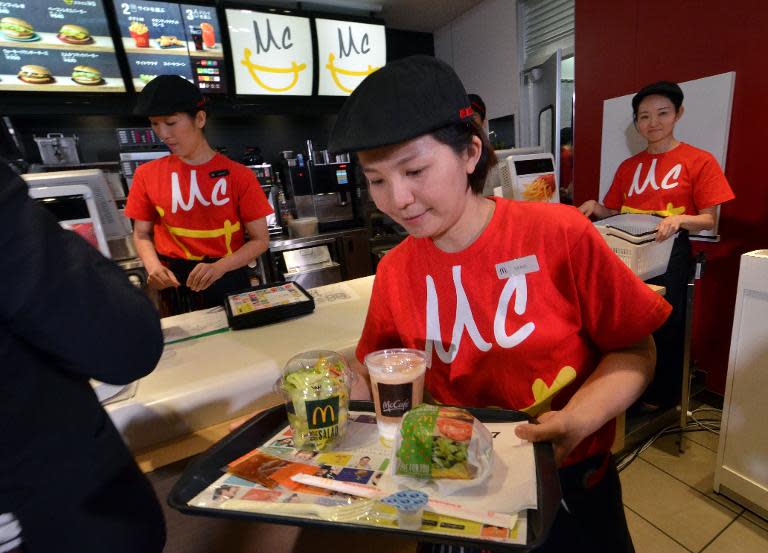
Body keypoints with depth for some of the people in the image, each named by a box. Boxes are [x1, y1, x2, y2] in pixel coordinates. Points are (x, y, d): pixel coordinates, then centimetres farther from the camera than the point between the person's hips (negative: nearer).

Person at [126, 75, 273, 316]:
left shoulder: (238, 175, -9)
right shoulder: (147, 175, -1)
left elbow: (260, 239, -7)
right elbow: (142, 235, 8)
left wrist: (219, 268, -21)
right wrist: (153, 267, -12)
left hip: (229, 281, -2)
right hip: (174, 284, 2)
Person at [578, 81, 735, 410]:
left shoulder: (699, 161, 1)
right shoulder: (629, 166, 13)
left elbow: (709, 220, -3)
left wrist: (679, 219, -23)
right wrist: (594, 206, -5)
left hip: (668, 254, -3)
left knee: (663, 325, 2)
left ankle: (660, 396, 24)